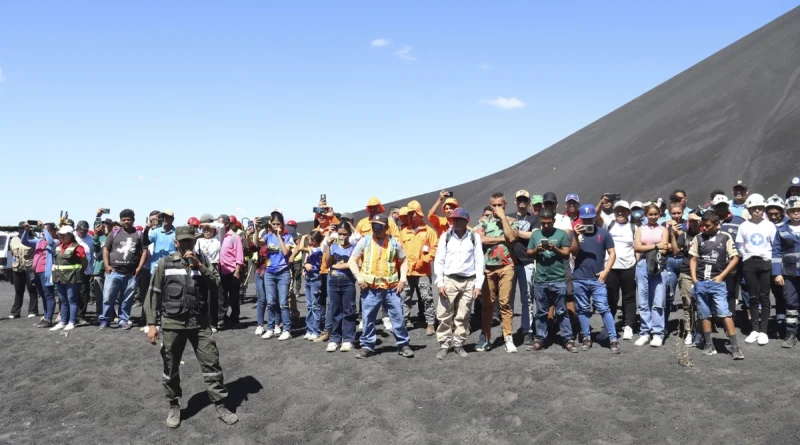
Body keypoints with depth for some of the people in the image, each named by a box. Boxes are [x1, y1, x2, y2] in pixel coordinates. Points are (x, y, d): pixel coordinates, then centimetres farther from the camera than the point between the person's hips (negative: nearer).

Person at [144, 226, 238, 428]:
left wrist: (199, 266, -14)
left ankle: (221, 406, 9)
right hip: (172, 323, -1)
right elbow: (153, 294, 1)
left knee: (211, 363, 0)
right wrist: (151, 323, -4)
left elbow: (216, 283, -3)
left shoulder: (202, 260, 7)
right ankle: (174, 407, 26)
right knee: (170, 368, 9)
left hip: (199, 322, 1)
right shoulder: (164, 263, 1)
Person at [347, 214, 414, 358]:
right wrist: (359, 277, -8)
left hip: (391, 287, 1)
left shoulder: (394, 242, 5)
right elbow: (352, 260, 3)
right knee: (368, 318, 5)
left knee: (398, 316, 4)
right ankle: (367, 346, 17)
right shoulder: (364, 241, 1)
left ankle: (403, 345, 16)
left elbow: (404, 261, 14)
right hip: (370, 288, -1)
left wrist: (403, 278, 2)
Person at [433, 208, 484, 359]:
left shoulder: (474, 237, 3)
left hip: (469, 281, 0)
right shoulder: (446, 236, 4)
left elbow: (479, 261, 3)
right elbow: (439, 261, 3)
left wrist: (478, 284, -2)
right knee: (444, 315, -2)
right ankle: (444, 345, 7)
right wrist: (440, 283, -5)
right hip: (449, 280, 0)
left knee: (463, 316, 5)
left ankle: (459, 344, 16)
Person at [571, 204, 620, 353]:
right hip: (579, 279, 2)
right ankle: (586, 338, 19)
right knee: (583, 309, 9)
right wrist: (576, 236, -17)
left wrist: (606, 271, -7)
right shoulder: (576, 232, 4)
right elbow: (573, 253, -5)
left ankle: (613, 339, -5)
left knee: (604, 308, -7)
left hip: (597, 279, -2)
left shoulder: (603, 233, 2)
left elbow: (612, 254, 3)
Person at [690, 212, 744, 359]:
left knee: (724, 313, -9)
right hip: (700, 282, 3)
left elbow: (735, 258, 2)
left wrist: (721, 276, -5)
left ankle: (735, 346, -4)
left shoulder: (725, 237, -1)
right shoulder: (698, 238, 6)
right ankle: (709, 345, 15)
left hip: (717, 282, -3)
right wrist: (694, 278, 0)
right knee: (704, 315, 8)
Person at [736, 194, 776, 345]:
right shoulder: (744, 226, 4)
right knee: (753, 297, 6)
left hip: (765, 262, -1)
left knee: (764, 297, -1)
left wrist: (769, 257, -5)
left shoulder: (769, 225, 2)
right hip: (749, 263, 1)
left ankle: (763, 330, 3)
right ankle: (754, 329, 11)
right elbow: (739, 245, 7)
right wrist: (747, 255, -1)